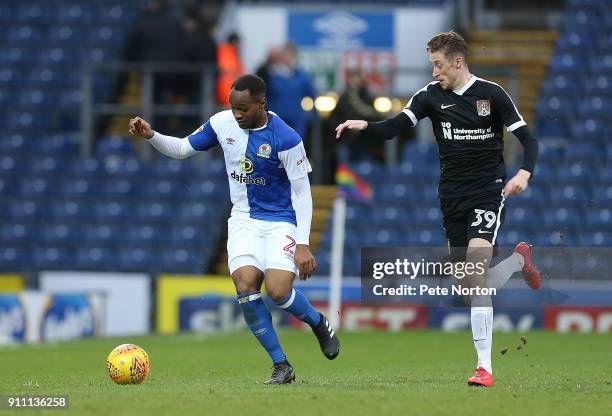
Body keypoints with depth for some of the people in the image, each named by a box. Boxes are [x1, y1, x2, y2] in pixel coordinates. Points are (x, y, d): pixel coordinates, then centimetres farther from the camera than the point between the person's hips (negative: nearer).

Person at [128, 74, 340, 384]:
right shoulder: (222, 123, -5)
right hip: (244, 220, 4)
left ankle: (320, 325, 13)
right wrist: (150, 136, -10)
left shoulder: (285, 139, -18)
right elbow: (182, 149, 9)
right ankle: (281, 365, -8)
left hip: (281, 221, -4)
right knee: (245, 283, -20)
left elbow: (302, 193, -13)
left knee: (278, 290, -23)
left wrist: (303, 244, -17)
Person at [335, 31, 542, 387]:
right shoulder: (432, 95, 2)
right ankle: (519, 260, 41)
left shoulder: (491, 94, -5)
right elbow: (394, 127, -8)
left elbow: (528, 139, -3)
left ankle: (485, 368, -24)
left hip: (488, 192, -4)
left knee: (476, 264, -24)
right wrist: (364, 126, -28)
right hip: (452, 196, 5)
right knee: (477, 286, 6)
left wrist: (525, 173, -22)